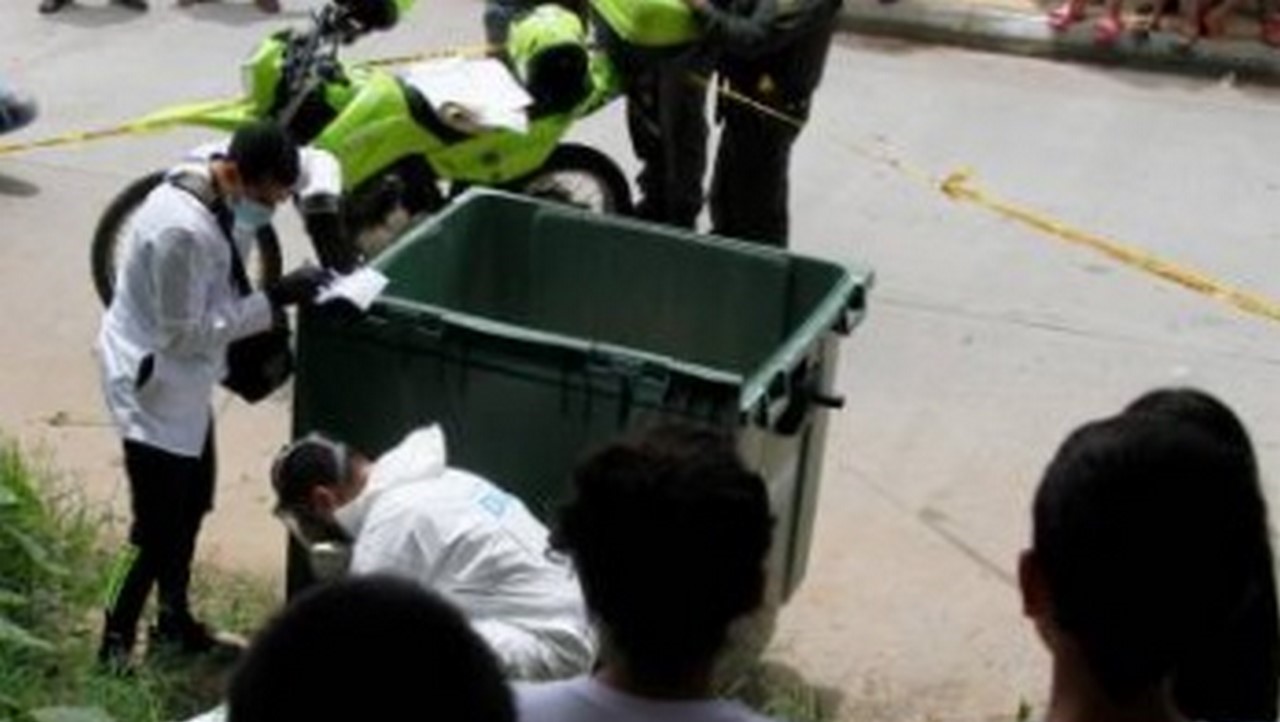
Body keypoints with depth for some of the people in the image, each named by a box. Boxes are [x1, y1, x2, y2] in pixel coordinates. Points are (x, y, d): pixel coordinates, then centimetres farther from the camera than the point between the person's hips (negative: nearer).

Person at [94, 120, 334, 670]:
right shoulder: (181, 231, -33)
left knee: (192, 505, 21)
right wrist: (273, 300, -25)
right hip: (152, 386, -10)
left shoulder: (217, 187, -7)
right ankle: (115, 642, 16)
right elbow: (184, 333, -26)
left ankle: (174, 620, 38)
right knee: (157, 528, -1)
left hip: (185, 383, 10)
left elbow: (314, 162, 8)